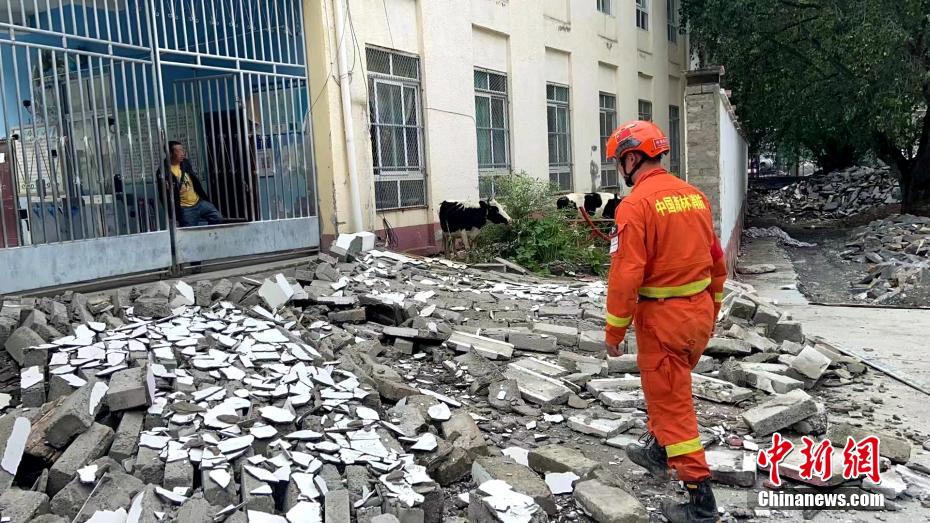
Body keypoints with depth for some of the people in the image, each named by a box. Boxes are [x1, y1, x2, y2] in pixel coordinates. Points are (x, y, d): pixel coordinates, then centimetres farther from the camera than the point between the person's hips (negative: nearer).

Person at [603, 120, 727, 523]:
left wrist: (614, 331, -11)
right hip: (700, 312, 8)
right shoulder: (694, 195, 6)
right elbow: (717, 260, 13)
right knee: (668, 388, 26)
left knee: (672, 404, 3)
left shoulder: (636, 204, -17)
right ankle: (658, 451, 44)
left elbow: (626, 275, -20)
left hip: (663, 318, -8)